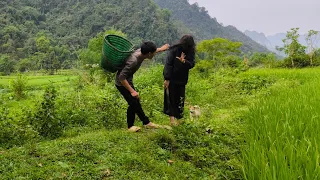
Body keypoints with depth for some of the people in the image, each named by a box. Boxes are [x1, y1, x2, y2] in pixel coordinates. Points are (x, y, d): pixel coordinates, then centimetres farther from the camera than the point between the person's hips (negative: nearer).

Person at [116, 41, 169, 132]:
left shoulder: (141, 52, -11)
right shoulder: (133, 61, -36)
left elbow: (151, 50, 16)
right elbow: (121, 77, -34)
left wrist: (160, 49, 27)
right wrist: (132, 91, -31)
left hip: (128, 81, 9)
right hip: (122, 83, -9)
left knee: (136, 102, 15)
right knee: (133, 103, -4)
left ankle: (146, 122, 26)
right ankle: (130, 126, 16)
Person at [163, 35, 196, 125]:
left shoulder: (190, 52, 1)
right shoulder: (174, 50, -13)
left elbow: (192, 64, -6)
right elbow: (168, 64, -15)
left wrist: (184, 61, -27)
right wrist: (167, 79, -18)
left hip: (182, 79, 4)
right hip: (171, 78, -4)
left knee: (180, 98, 5)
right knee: (171, 97, -1)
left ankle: (178, 116, 15)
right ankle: (172, 118, 4)